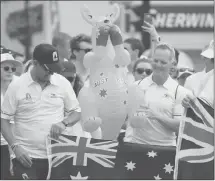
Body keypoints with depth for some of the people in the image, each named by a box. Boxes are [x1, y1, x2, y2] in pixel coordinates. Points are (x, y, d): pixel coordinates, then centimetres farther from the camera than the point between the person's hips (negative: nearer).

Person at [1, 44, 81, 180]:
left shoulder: (63, 83, 4)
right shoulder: (17, 86, -2)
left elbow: (76, 112, 12)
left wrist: (64, 123, -10)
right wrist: (15, 147, -10)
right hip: (27, 157, -2)